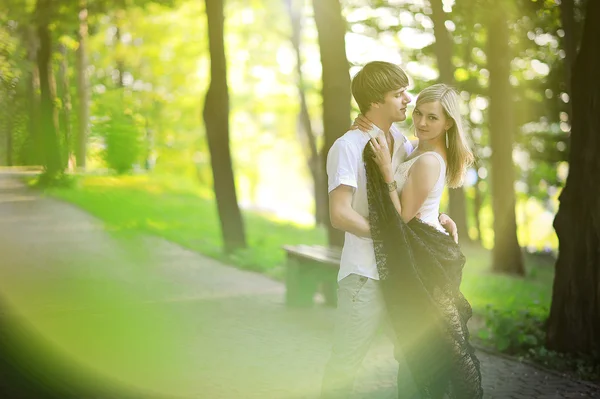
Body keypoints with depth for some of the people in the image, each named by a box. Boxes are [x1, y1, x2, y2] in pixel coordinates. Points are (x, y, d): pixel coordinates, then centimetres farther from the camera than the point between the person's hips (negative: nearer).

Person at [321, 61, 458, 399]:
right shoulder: (348, 147, -11)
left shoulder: (404, 143, 10)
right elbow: (341, 215, -18)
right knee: (345, 365, 1)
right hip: (366, 277, -7)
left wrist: (436, 218, 2)